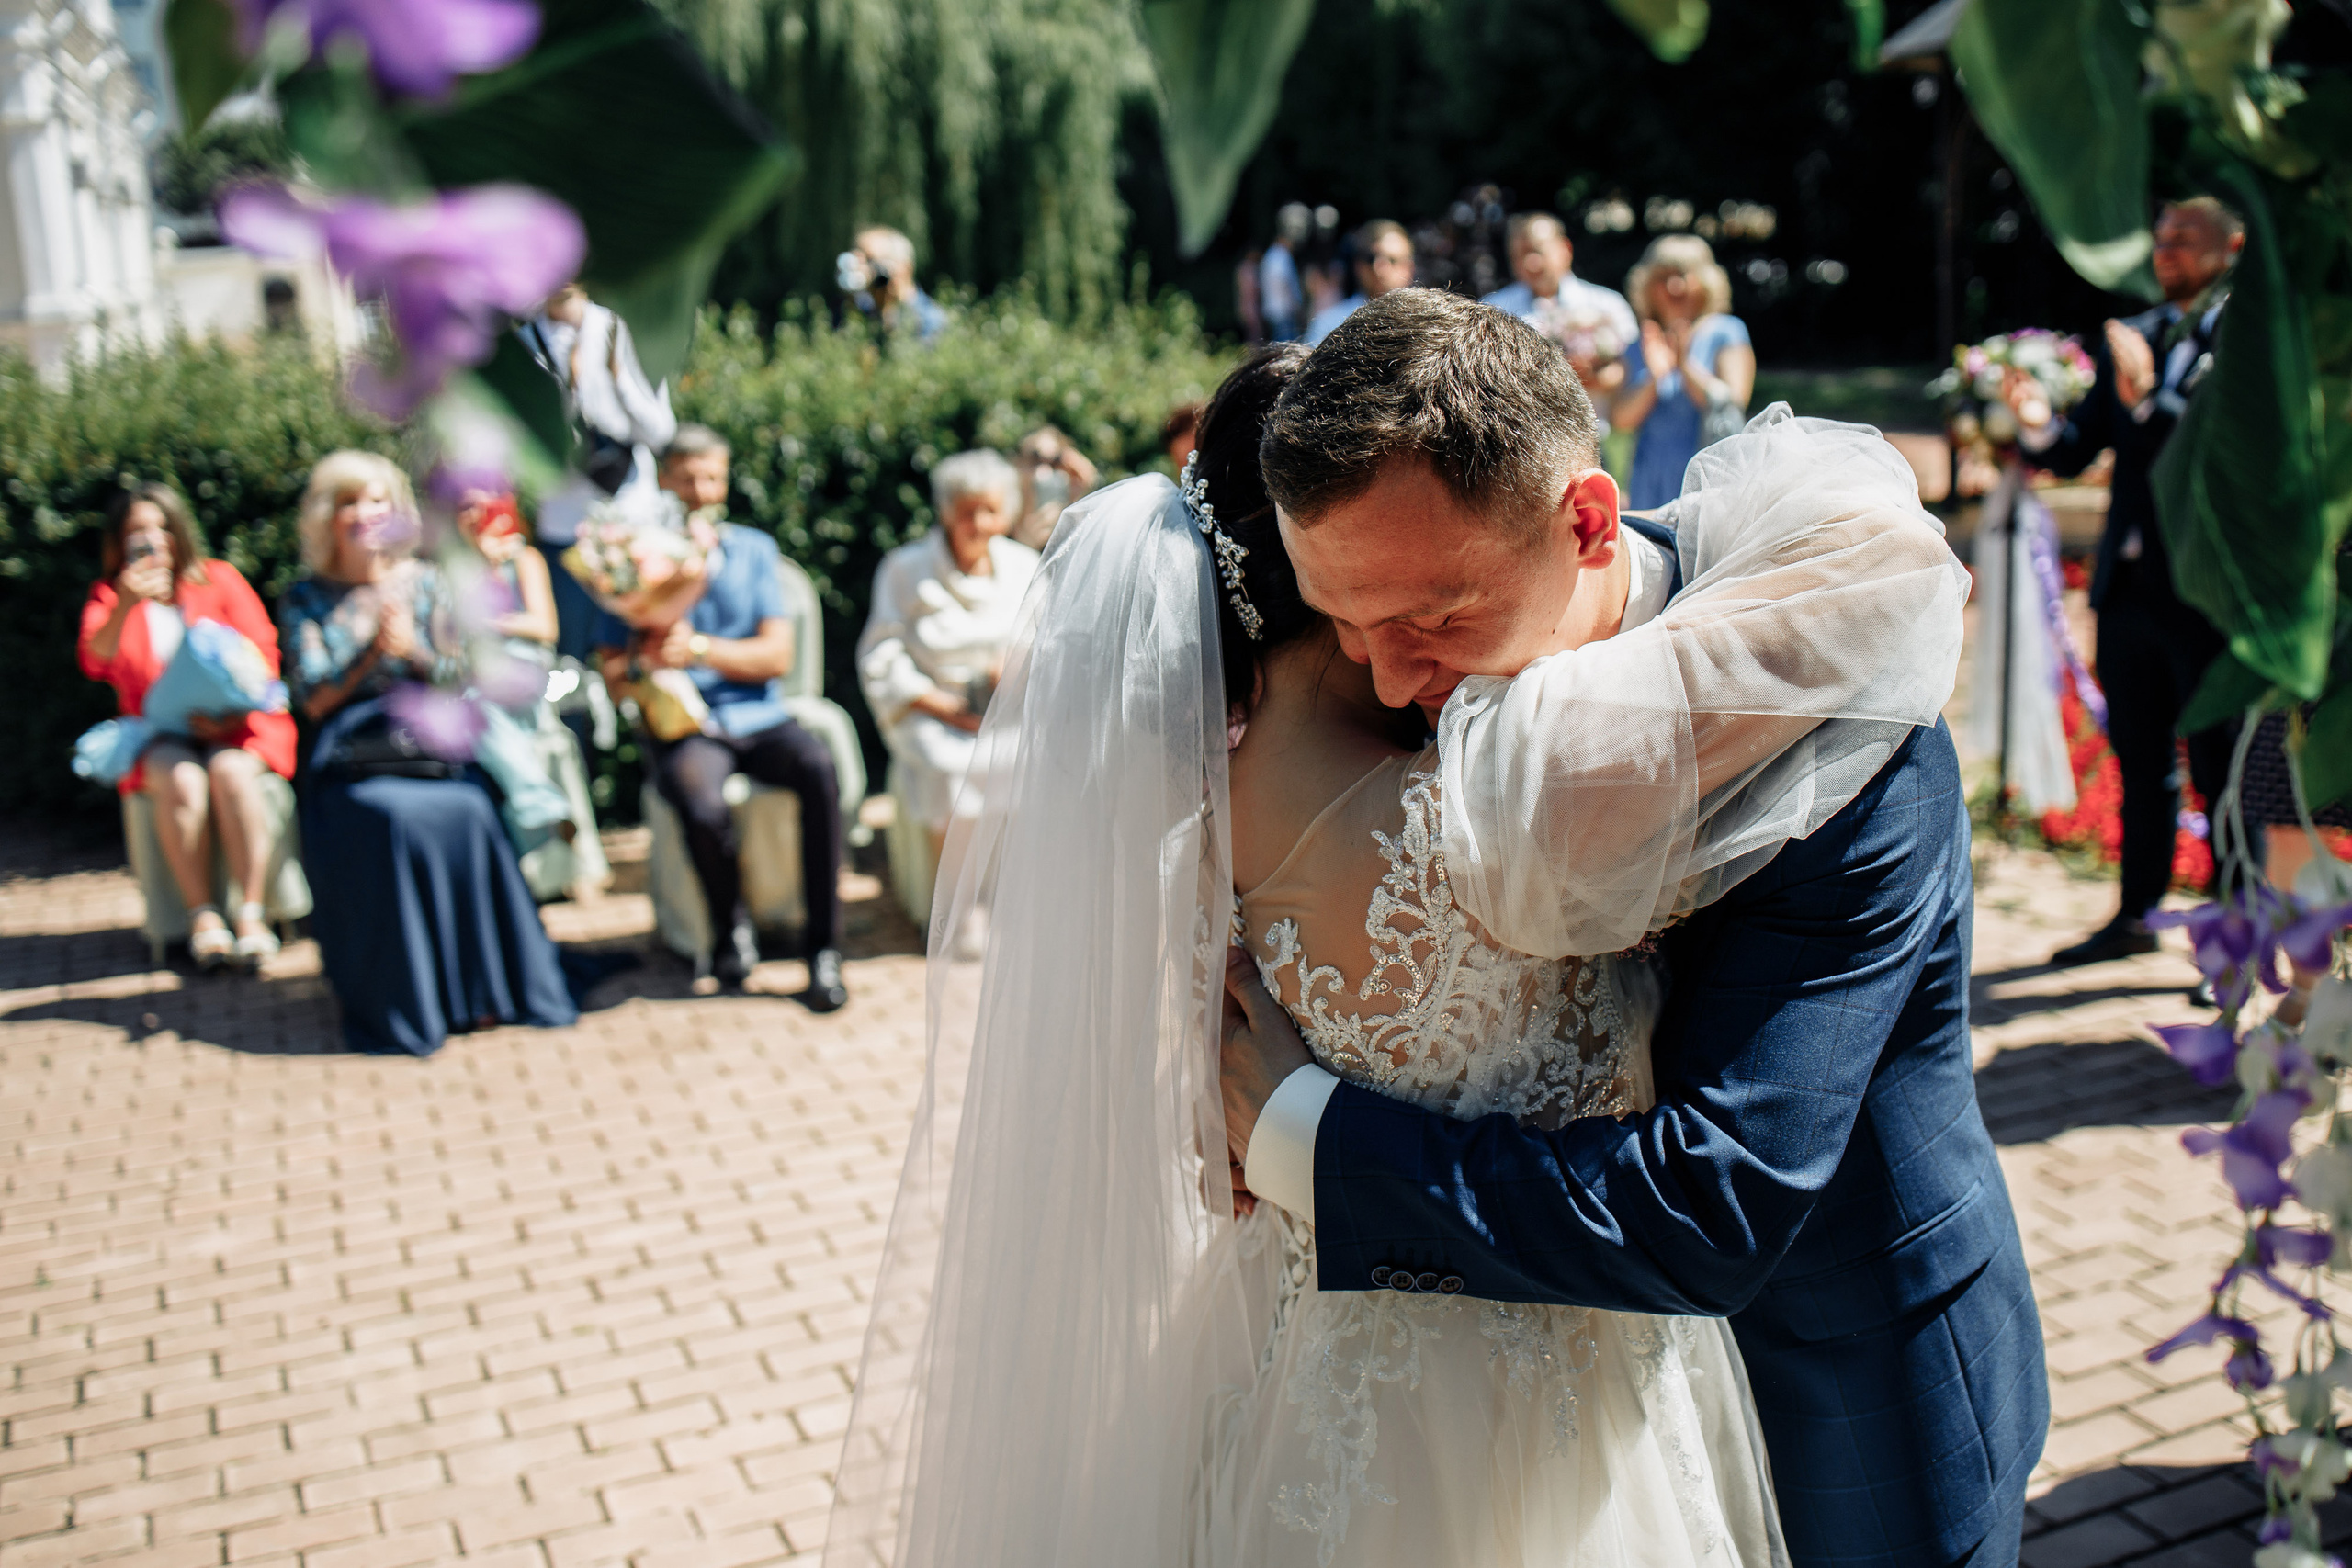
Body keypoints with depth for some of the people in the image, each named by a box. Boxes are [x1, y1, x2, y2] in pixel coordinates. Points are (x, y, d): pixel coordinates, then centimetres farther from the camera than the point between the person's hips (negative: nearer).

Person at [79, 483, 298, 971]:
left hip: (233, 725, 0)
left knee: (230, 771, -34)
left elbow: (263, 655, 4)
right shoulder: (109, 595, 11)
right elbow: (95, 663, -9)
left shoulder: (219, 579, 9)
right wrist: (125, 605, -27)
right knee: (181, 780, -33)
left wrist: (231, 714, -13)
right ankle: (202, 914, -25)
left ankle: (252, 913, -30)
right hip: (158, 734, 0)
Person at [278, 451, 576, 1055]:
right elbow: (313, 701, -1)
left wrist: (412, 650, -11)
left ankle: (480, 988, -19)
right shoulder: (307, 598, 8)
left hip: (434, 747, 1)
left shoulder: (425, 582, 12)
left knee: (468, 811, -31)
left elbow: (461, 677, 7)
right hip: (354, 761, -1)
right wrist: (372, 651, -12)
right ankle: (406, 1002, -22)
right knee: (394, 817, -34)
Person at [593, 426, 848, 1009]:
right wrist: (646, 661, -18)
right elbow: (611, 672, 5)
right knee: (702, 806, -35)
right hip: (680, 725, -2)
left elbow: (776, 656, 1)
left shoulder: (754, 550, 12)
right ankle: (731, 929, -5)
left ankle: (824, 948, -23)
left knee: (820, 769, -31)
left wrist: (700, 649, -15)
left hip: (757, 718, 2)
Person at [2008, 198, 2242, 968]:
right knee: (2140, 762, 16)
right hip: (2130, 584, 6)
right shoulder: (2130, 338, 12)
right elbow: (2076, 452, 10)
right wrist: (2040, 424, -10)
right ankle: (2137, 914, 29)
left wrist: (2148, 399, -29)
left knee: (2221, 771, 0)